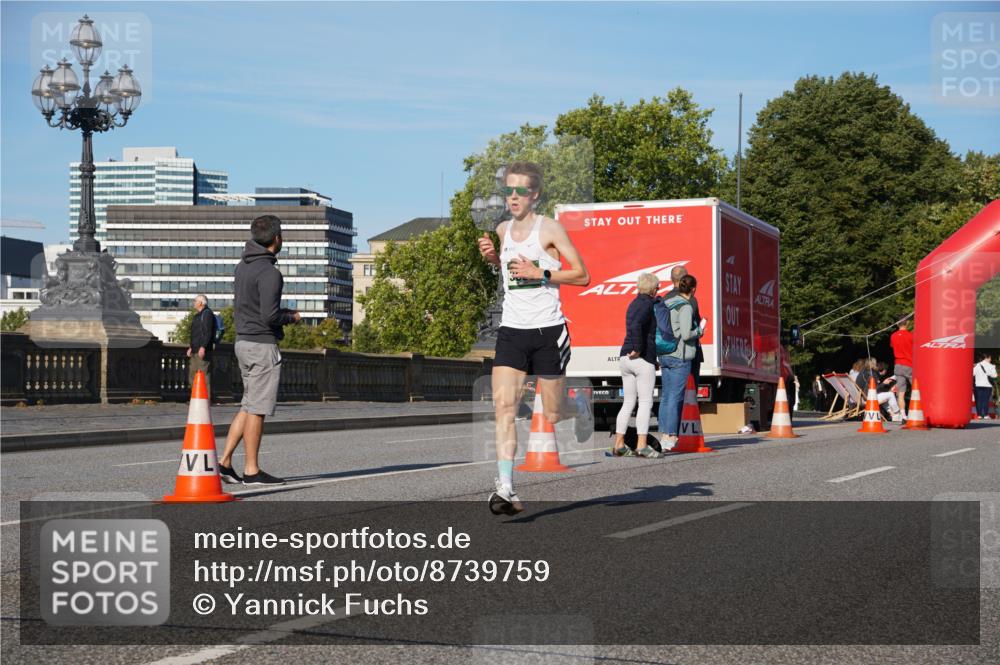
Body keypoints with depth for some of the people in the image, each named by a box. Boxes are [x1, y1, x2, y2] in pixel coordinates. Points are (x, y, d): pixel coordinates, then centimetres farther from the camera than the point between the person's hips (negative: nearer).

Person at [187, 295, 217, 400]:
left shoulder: (207, 314, -9)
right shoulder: (198, 315, 23)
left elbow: (208, 332, -19)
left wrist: (203, 347, -25)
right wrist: (191, 347, 24)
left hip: (203, 351, -11)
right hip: (195, 352, 11)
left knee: (204, 375, -12)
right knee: (192, 375, 13)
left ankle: (207, 399, -12)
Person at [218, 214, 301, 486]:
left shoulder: (243, 266, 11)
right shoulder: (269, 273, -17)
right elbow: (270, 316, -22)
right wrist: (292, 317, -3)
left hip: (243, 341, 9)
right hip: (262, 344, -9)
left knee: (249, 406, 15)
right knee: (257, 408, -2)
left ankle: (224, 461, 11)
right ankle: (251, 471, 3)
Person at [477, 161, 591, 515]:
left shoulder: (550, 228, -6)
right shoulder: (502, 230, 11)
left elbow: (582, 275, -7)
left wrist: (539, 274, -17)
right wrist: (493, 258, 9)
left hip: (548, 330, -4)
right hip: (511, 330, 4)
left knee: (553, 415, 5)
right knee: (503, 403, -15)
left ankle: (579, 406, 43)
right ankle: (505, 487, -19)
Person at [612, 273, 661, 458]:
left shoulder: (634, 303, 17)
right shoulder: (647, 304, -10)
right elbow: (635, 326, -29)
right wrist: (638, 349, -19)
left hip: (625, 359, 8)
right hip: (643, 359, -8)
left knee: (628, 403, 12)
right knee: (646, 402, -4)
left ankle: (619, 444, 10)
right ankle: (642, 446, -8)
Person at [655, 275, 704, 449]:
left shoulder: (665, 304, 10)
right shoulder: (685, 307, -13)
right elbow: (686, 334, -19)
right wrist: (699, 331, -2)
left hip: (664, 355, 8)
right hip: (680, 356, -8)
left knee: (665, 396, 11)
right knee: (676, 397, -4)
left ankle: (664, 436, 13)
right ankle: (671, 437, -4)